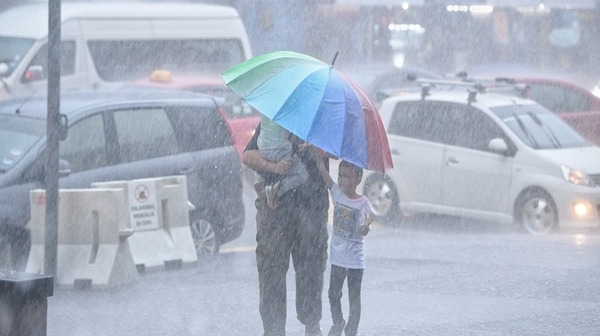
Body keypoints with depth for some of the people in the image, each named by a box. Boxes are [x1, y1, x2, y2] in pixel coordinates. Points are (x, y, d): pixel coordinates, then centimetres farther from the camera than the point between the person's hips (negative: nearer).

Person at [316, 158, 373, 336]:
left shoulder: (363, 203, -11)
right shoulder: (337, 193, -2)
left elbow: (362, 232, -16)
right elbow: (323, 172, -9)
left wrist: (367, 225, -37)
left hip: (355, 259, -4)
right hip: (338, 256, 4)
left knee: (354, 298, 4)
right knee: (333, 294, 12)